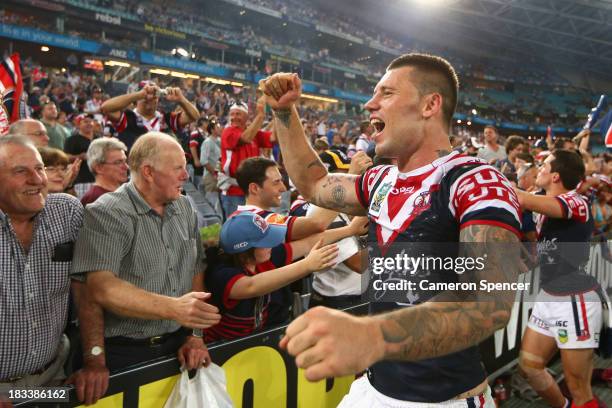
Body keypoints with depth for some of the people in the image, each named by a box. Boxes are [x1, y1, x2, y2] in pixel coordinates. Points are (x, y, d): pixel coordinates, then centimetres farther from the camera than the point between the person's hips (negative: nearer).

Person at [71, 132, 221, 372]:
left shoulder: (185, 209, 6)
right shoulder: (106, 214, -14)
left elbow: (196, 272, 6)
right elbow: (101, 287, -25)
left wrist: (195, 335, -2)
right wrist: (173, 308, -32)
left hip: (177, 345, 6)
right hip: (124, 354, -5)